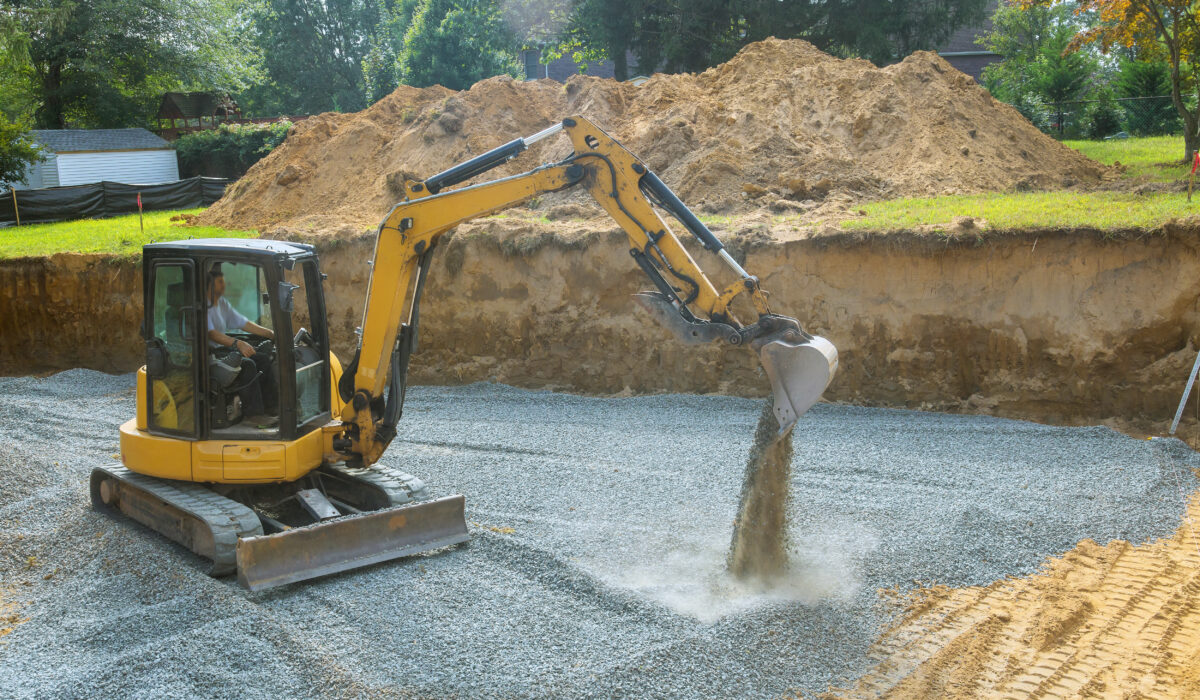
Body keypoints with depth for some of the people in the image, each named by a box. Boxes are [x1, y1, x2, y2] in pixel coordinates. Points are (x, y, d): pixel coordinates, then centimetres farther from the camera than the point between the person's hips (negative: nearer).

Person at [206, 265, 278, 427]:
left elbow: (244, 323, 17)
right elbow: (211, 334, -27)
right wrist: (238, 343, -38)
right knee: (247, 364, -28)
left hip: (223, 349, 9)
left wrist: (271, 334, 10)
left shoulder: (222, 303, 15)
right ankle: (253, 413, -27)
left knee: (263, 358, -4)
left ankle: (270, 406, -3)